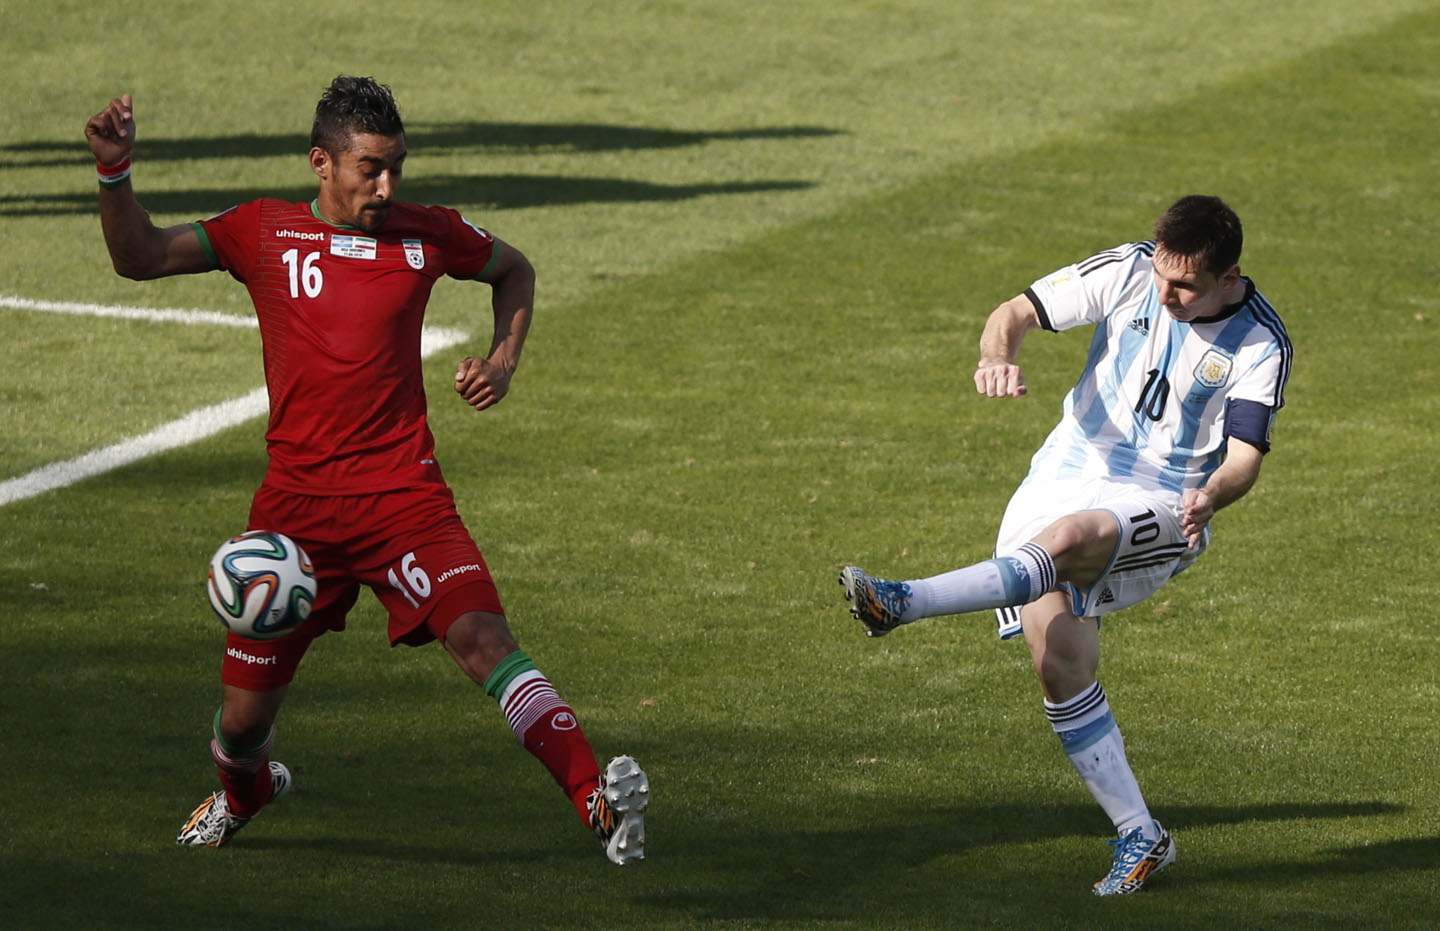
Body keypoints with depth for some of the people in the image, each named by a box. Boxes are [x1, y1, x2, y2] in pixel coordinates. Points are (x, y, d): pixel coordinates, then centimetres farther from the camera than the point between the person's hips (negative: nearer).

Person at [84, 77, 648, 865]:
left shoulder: (427, 234, 4)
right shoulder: (264, 232, 3)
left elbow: (514, 271, 23)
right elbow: (138, 257, 0)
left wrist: (503, 360, 7)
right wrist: (114, 171, -16)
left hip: (403, 496, -1)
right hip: (295, 503, 1)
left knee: (481, 634, -25)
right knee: (245, 713, 6)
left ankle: (599, 803, -35)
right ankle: (243, 793, 43)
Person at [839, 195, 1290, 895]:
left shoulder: (1260, 345, -12)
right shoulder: (1128, 272, -6)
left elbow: (1244, 456, -15)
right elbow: (1018, 312, -4)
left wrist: (1209, 497, -39)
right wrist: (998, 358, -28)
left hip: (1163, 509, -3)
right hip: (1061, 483, 3)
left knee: (1067, 539, -37)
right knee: (1061, 667, -9)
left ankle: (905, 603, -41)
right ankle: (1140, 837, -1)